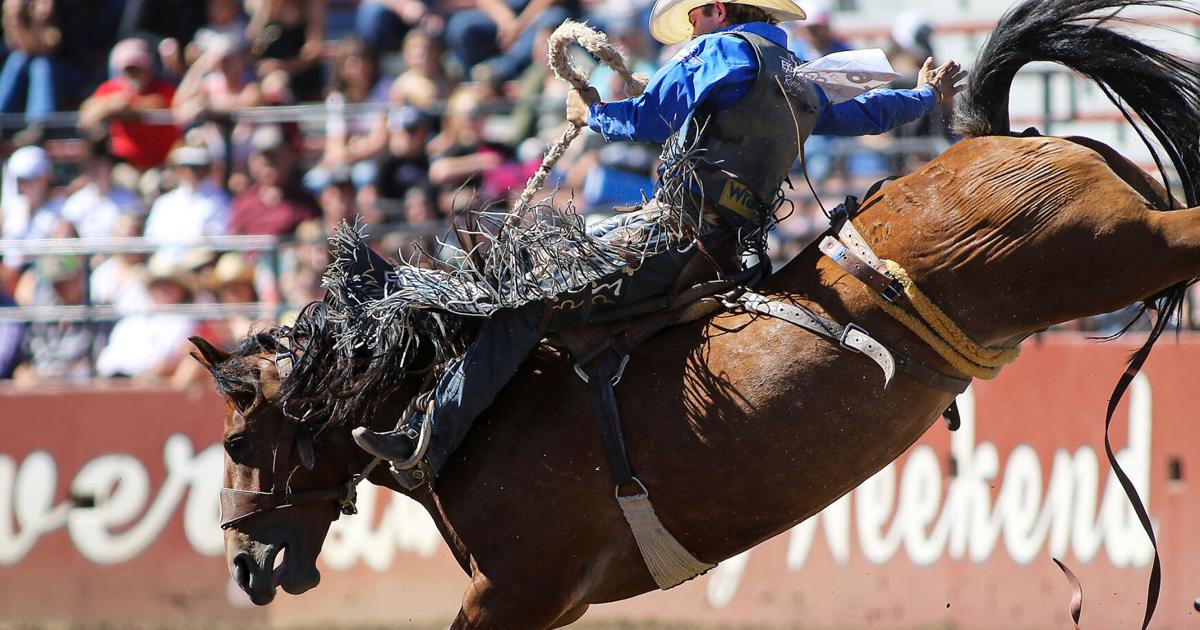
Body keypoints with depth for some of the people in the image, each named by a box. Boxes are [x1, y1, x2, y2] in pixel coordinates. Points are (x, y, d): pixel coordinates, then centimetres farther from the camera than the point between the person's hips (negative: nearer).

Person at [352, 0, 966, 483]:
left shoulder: (724, 49, 1)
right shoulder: (799, 88, 25)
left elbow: (648, 120, -2)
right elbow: (868, 113, 43)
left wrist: (591, 112, 18)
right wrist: (927, 94, 63)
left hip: (675, 231, -9)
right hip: (725, 244, 9)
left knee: (527, 306, -16)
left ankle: (426, 440, -28)